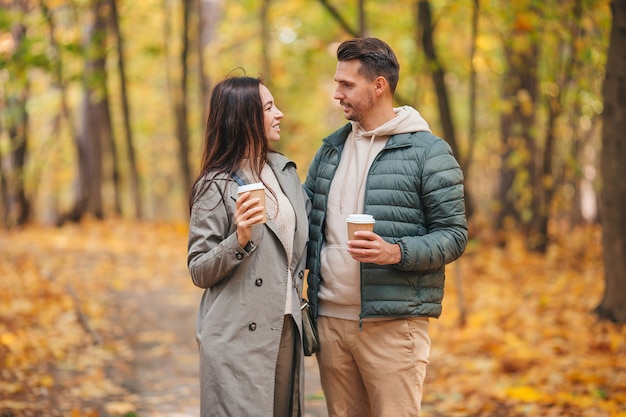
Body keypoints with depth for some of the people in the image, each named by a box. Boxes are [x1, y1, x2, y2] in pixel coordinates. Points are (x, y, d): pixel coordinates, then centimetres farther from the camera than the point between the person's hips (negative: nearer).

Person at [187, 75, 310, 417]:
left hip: (285, 328, 6)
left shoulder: (284, 170, 10)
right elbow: (199, 272, -8)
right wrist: (239, 240, -23)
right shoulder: (216, 186, -8)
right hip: (239, 337, -6)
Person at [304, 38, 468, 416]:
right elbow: (306, 219, 19)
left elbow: (454, 235, -6)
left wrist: (396, 252, -22)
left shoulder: (428, 151, -3)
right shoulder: (331, 149, 16)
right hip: (331, 319, 6)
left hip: (393, 324, -5)